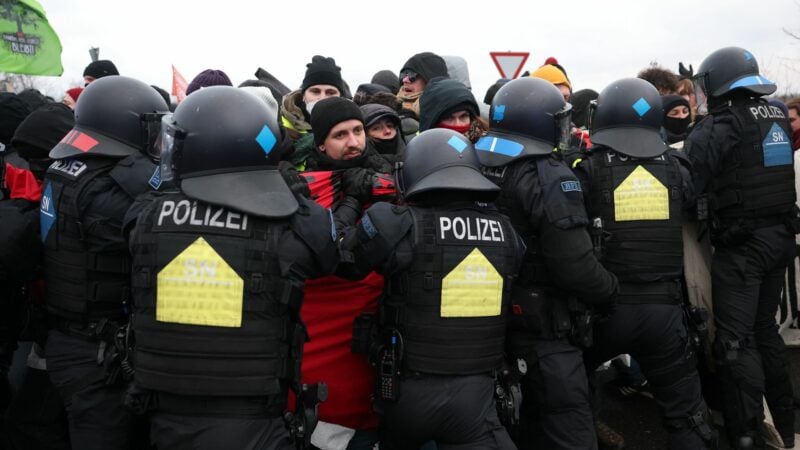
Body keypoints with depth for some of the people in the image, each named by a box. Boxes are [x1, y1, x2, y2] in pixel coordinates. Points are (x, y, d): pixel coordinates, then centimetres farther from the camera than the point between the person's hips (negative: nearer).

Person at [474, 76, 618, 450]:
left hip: (498, 320, 8)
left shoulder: (481, 170, 4)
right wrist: (610, 292, -3)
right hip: (546, 327, -8)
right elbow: (575, 267, -22)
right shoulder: (551, 179, -19)